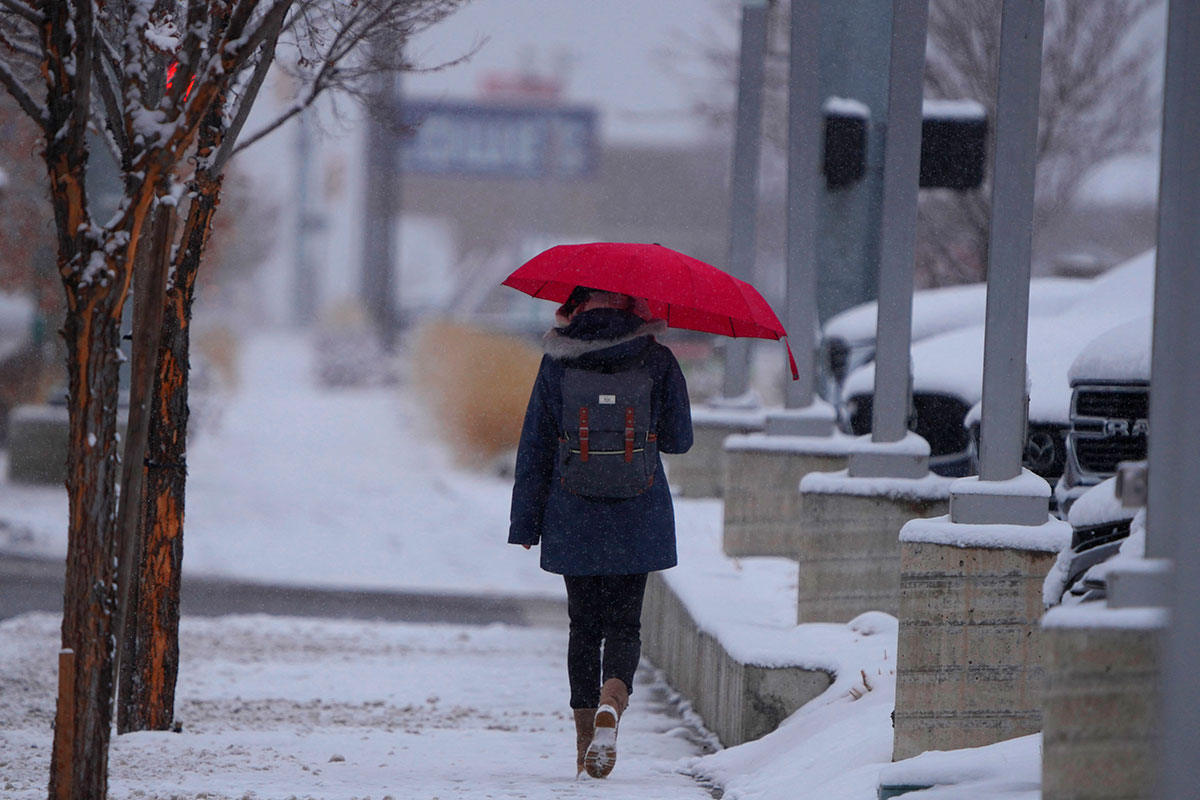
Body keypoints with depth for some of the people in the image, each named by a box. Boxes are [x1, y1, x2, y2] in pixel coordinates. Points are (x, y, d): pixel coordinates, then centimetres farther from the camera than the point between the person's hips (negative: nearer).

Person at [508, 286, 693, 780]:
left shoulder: (557, 364, -2)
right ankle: (611, 703, -24)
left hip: (572, 518, 1)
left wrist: (526, 522, 6)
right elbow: (678, 439, 5)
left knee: (584, 626, 12)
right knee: (624, 624, 6)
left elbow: (535, 447, 1)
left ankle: (585, 749, 11)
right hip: (637, 520, -1)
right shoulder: (657, 362, -4)